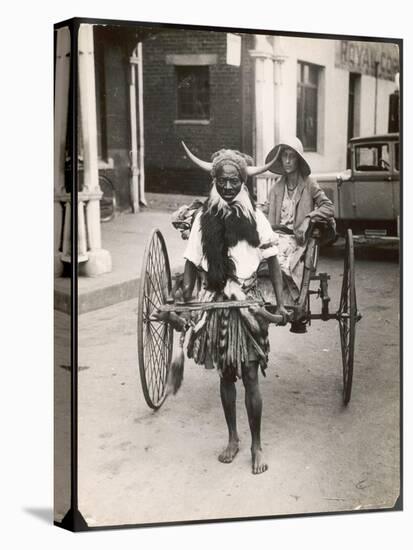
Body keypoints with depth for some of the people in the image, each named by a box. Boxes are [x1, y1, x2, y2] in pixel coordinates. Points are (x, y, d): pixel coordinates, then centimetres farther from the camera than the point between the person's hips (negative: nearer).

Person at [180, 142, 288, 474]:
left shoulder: (256, 218, -5)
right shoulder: (204, 217, -1)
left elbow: (273, 262, -1)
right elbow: (192, 263, 3)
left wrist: (281, 304, -6)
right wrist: (184, 301, -7)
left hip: (248, 303, -2)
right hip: (215, 304, 2)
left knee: (250, 378, 0)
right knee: (226, 376, 14)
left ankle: (256, 446, 16)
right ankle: (233, 439, 30)